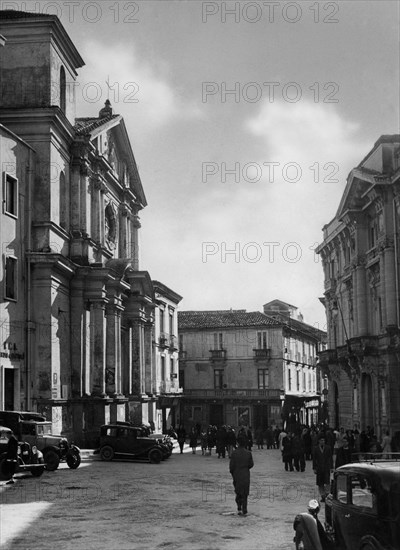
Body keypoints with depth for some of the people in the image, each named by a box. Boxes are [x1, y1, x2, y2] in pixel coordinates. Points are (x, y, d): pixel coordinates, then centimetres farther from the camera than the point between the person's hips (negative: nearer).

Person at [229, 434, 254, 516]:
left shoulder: (234, 453, -12)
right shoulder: (248, 453, -7)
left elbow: (231, 465, -9)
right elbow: (251, 464, 0)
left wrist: (232, 472, 9)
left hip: (236, 475, -1)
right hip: (246, 475, 1)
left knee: (238, 492, 15)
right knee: (245, 493, 10)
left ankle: (239, 508, 4)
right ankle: (244, 510, 6)